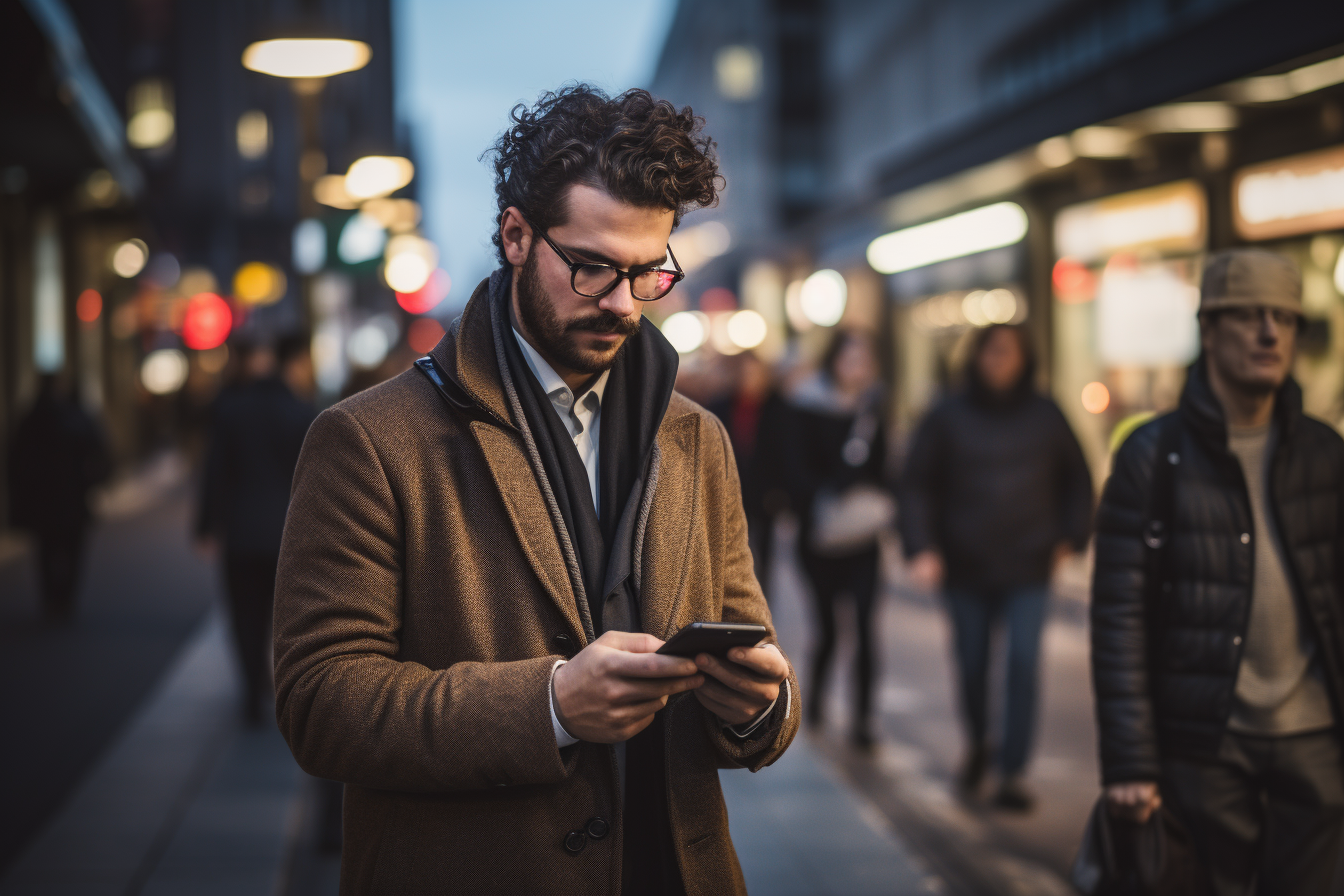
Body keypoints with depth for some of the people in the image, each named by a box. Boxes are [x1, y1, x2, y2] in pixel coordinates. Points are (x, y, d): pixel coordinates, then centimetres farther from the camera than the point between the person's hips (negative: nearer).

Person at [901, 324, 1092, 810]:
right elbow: (916, 484, 0)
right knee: (972, 665, 10)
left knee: (1023, 664, -10)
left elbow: (1076, 479, 16)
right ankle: (978, 745, 36)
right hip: (966, 568, 0)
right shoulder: (948, 417, 1)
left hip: (1027, 569, 0)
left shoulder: (1045, 416, 5)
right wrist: (921, 547, -11)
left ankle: (1012, 772, -5)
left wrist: (1070, 536, 7)